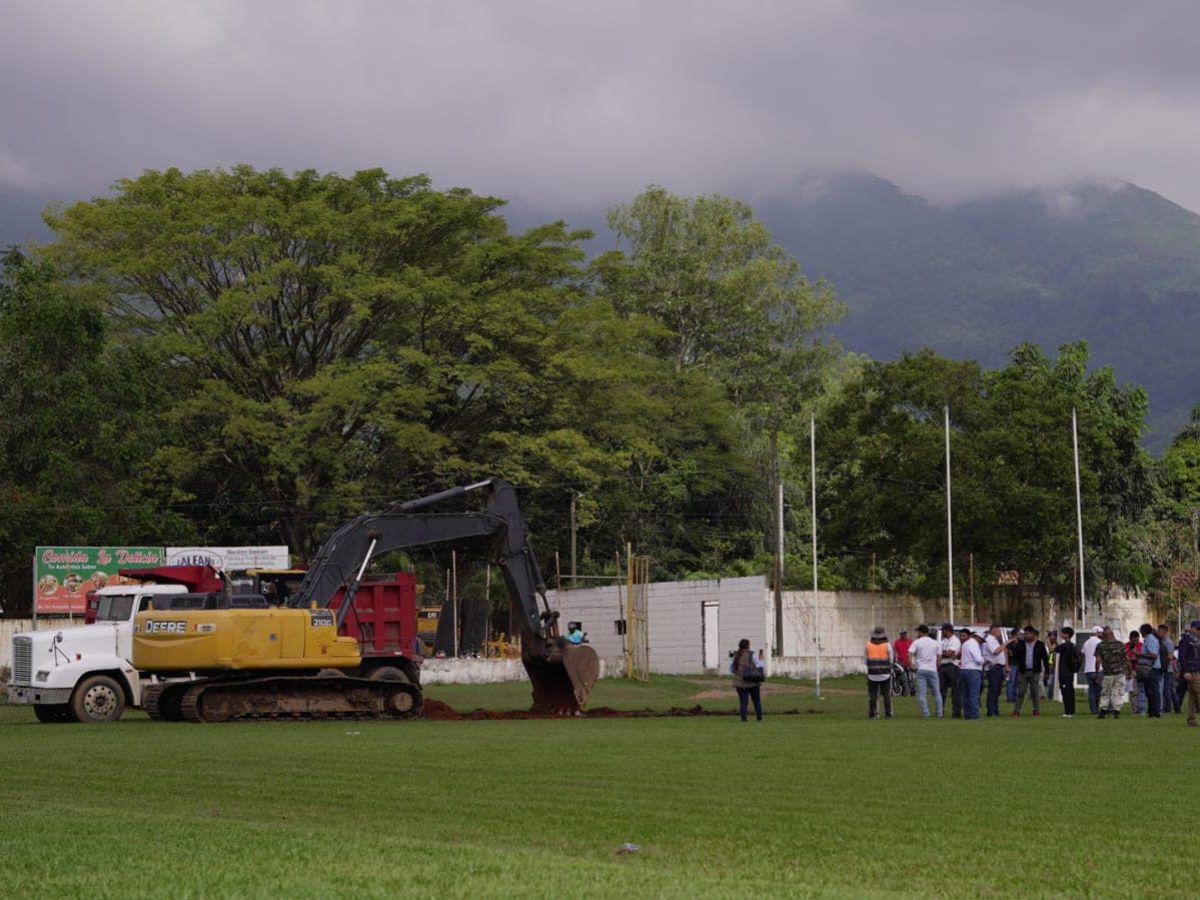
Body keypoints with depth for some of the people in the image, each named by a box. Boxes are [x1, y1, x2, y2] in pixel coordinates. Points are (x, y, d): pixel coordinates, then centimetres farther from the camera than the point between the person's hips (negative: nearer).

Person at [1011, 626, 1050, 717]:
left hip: (1035, 672, -1)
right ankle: (1016, 711, 4)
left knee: (1035, 692, 2)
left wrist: (1046, 669, -3)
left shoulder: (1040, 645, 4)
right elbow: (1016, 656, 7)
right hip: (1023, 671, 1)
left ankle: (1037, 710, 9)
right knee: (1020, 692, 1)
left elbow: (1045, 658, 3)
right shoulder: (1021, 645, 8)